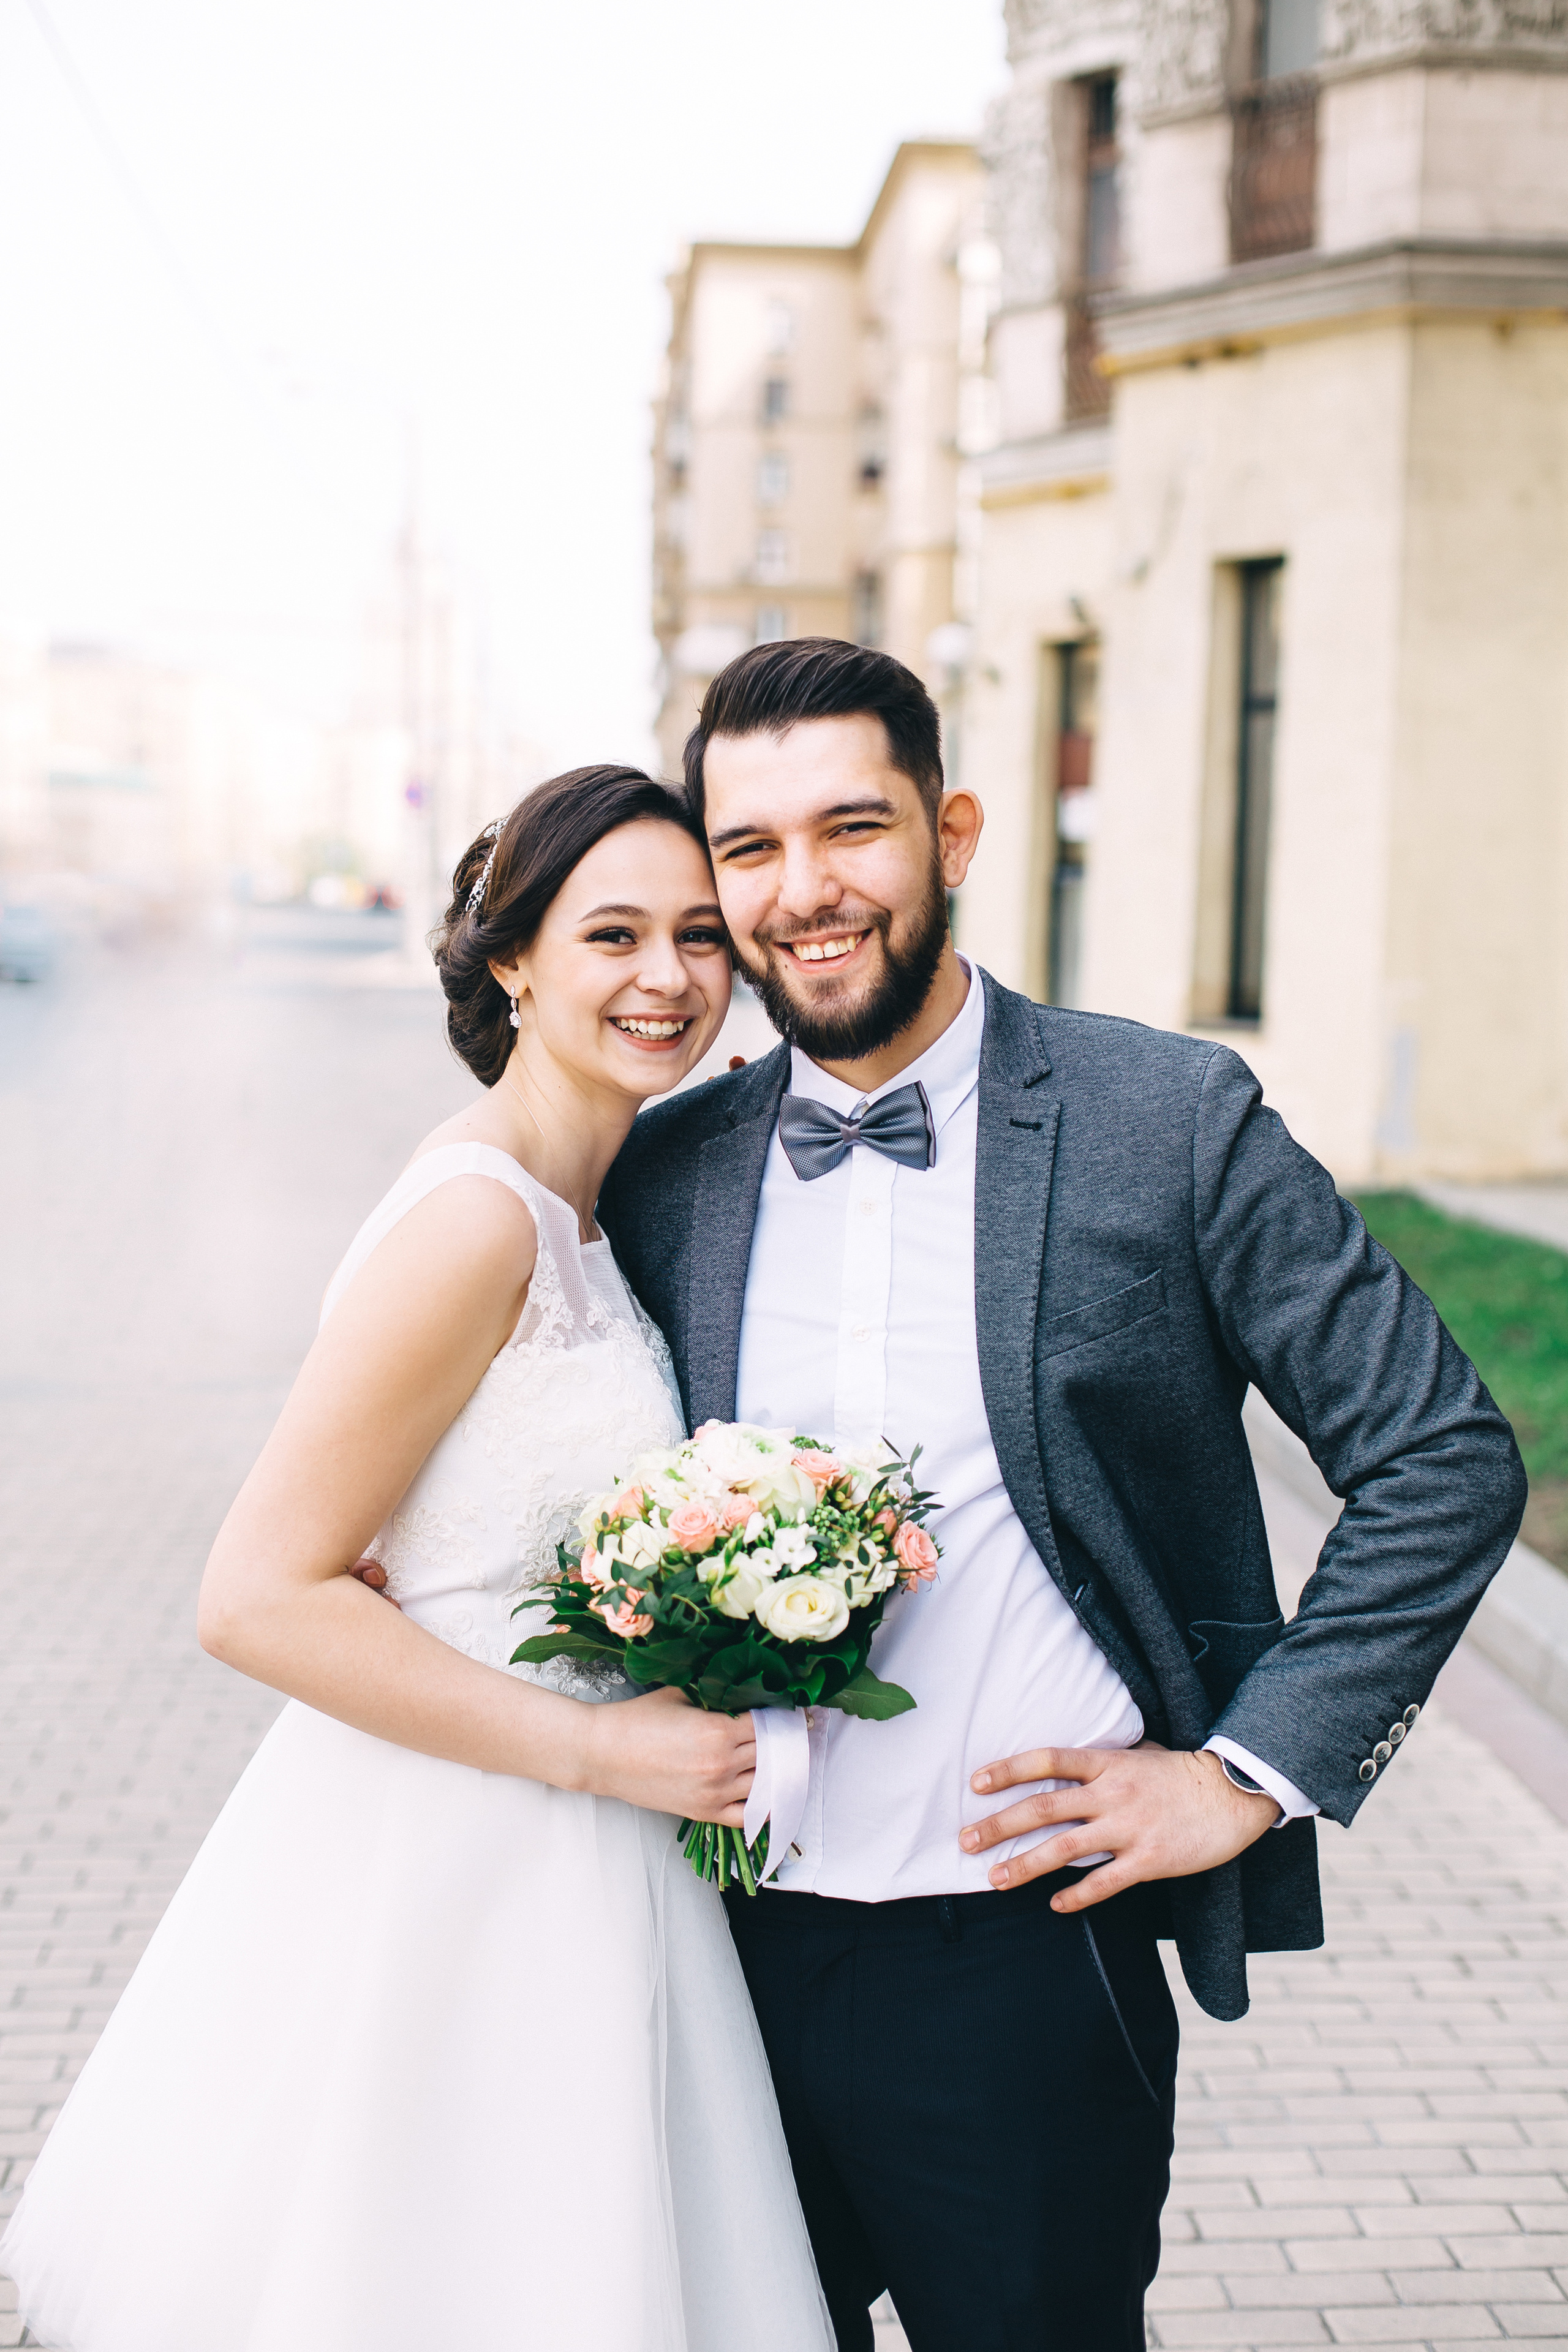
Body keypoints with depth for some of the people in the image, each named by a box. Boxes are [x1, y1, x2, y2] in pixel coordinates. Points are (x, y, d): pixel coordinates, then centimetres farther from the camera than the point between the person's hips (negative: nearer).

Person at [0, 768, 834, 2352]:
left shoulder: (570, 1203, 8)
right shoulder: (476, 1222, -20)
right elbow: (260, 1596, -22)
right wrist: (600, 1749, -20)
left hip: (557, 1866, 9)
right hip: (444, 1880, -9)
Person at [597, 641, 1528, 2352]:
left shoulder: (1170, 1120, -8)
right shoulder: (666, 1170, 3)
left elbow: (1443, 1458, -5)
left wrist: (1253, 1769, -9)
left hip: (1023, 1956, -3)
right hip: (734, 1943, 3)